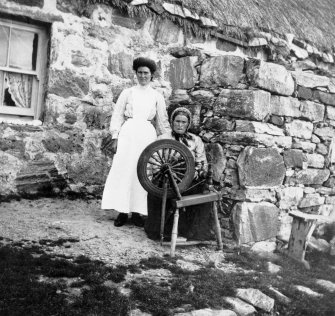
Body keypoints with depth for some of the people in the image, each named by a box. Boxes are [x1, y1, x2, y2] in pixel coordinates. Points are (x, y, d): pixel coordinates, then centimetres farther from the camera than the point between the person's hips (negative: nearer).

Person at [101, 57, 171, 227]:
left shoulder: (157, 96, 12)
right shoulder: (127, 93, 10)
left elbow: (162, 122, 12)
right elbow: (117, 115, 7)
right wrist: (115, 137, -3)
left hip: (147, 135, 1)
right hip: (127, 133, 0)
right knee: (123, 170, -7)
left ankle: (137, 212, 4)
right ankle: (122, 212, -2)